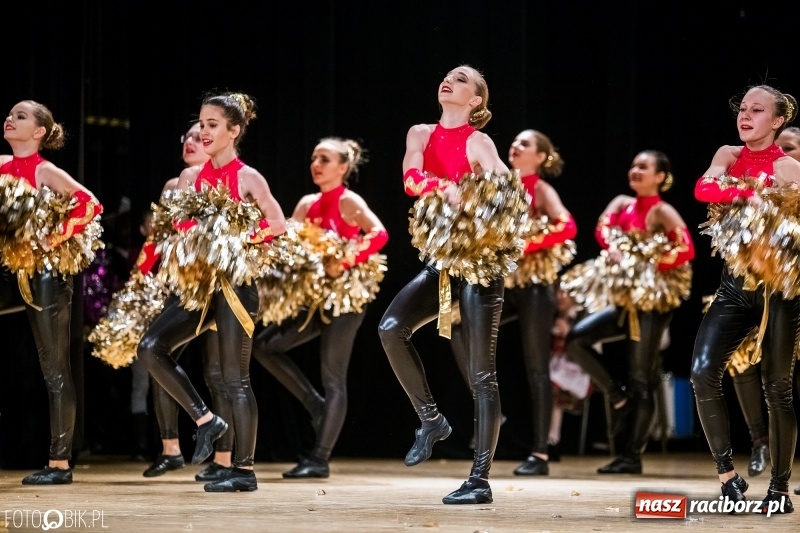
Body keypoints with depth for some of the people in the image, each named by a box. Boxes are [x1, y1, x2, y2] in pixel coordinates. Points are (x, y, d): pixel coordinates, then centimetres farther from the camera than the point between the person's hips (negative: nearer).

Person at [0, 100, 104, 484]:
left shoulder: (45, 172, -9)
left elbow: (90, 204, -20)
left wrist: (57, 238, -21)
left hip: (44, 272, -6)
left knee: (54, 368, 0)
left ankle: (60, 463, 3)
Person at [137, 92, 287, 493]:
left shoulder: (247, 179, -4)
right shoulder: (190, 178, 11)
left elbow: (277, 224, -10)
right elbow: (178, 228, 11)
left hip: (234, 279, -6)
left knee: (235, 377, -3)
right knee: (151, 347, -12)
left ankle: (244, 469, 3)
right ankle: (205, 419, 1)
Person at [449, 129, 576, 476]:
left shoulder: (541, 190, -6)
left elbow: (567, 226, -22)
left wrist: (525, 244, -25)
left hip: (536, 284, -6)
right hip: (506, 283, 6)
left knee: (536, 369, -5)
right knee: (460, 329, -12)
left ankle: (540, 455, -2)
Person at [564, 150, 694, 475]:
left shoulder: (662, 212, -8)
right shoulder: (622, 203, 11)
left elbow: (686, 250, -19)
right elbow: (603, 228, -5)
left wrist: (647, 267, -22)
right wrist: (615, 251, -24)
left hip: (650, 302, -7)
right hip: (623, 297, 7)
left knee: (640, 380, -4)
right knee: (577, 339, -12)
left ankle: (632, 456, 1)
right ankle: (618, 398, 4)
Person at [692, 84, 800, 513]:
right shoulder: (729, 155, 10)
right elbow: (703, 190, -10)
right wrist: (751, 193, -19)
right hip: (735, 280, 4)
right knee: (703, 371, -13)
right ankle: (728, 474, -5)